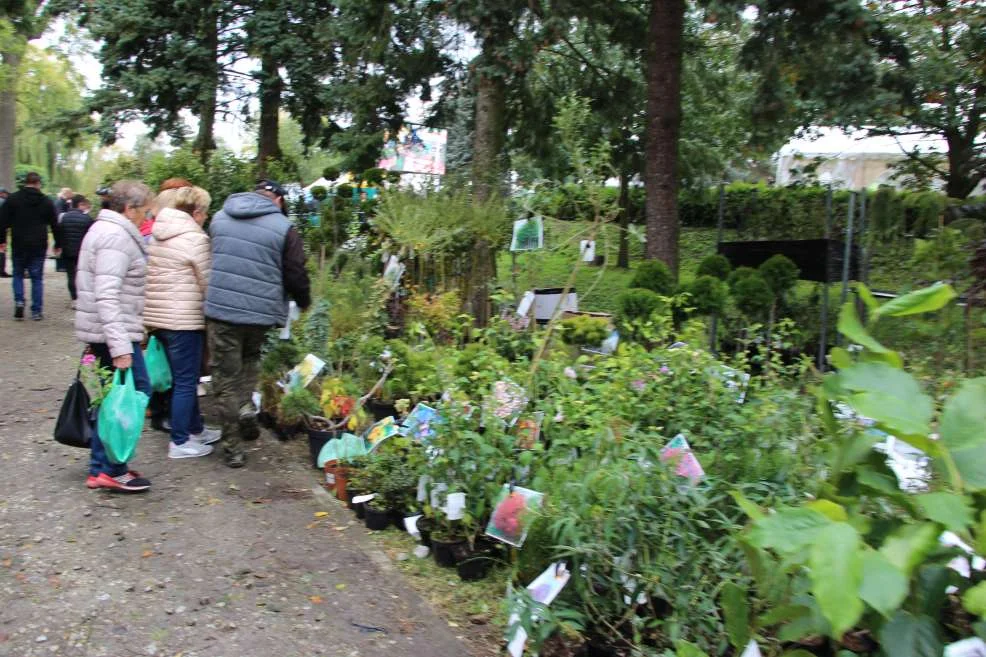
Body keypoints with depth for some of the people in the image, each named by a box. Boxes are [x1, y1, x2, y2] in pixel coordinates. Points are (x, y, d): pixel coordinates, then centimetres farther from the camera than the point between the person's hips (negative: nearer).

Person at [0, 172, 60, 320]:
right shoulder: (46, 201, 2)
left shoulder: (12, 199, 1)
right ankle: (36, 311, 4)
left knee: (18, 274, 16)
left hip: (19, 245, 0)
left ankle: (19, 301, -3)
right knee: (37, 277, 5)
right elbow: (54, 225, 5)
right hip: (39, 246, 0)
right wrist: (58, 244, 13)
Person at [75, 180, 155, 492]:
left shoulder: (104, 229, 18)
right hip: (113, 330, -11)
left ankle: (102, 467, 20)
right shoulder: (117, 237, -16)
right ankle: (111, 469, 0)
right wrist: (120, 345, -28)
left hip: (102, 331, 11)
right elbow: (107, 295, -24)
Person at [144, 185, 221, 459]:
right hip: (184, 319, -9)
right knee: (185, 381, 1)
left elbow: (153, 274, 17)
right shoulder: (195, 238, -14)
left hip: (157, 316, 9)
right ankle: (180, 443, 8)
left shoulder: (157, 234, 12)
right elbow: (207, 282, -10)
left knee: (183, 377, 19)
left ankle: (196, 429, 31)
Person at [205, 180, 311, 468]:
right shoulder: (283, 227, -4)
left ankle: (233, 447, 10)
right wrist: (304, 302, 16)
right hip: (260, 312, -1)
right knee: (250, 358, 28)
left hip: (219, 307, 1)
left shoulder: (219, 217, 9)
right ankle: (246, 404, 7)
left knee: (226, 376, 7)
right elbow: (296, 274, -2)